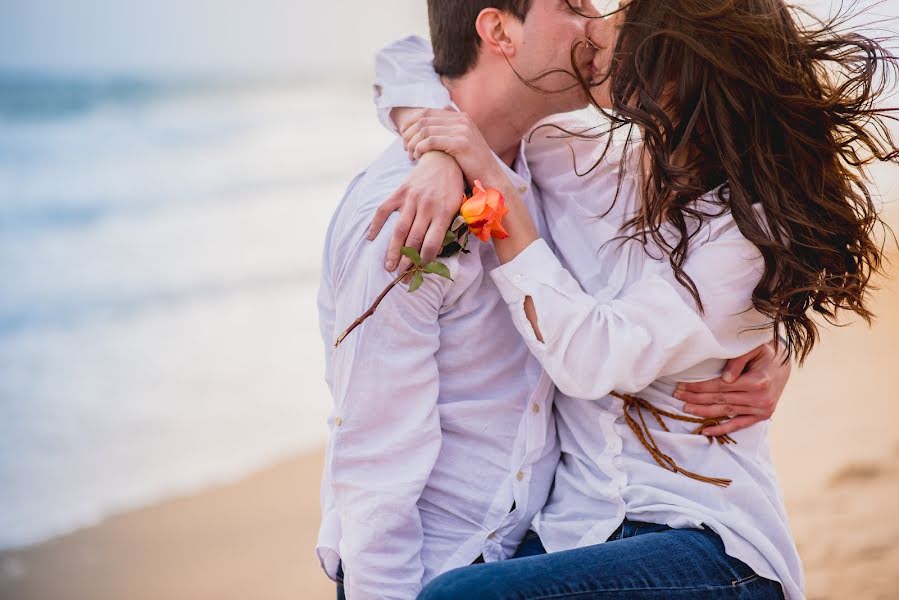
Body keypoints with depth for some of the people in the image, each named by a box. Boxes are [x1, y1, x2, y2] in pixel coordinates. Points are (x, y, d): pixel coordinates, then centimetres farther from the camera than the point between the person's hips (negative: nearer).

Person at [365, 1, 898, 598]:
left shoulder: (750, 228, -11)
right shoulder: (588, 158, 5)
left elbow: (593, 358, -20)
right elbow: (408, 63, 9)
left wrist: (492, 179, -18)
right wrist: (440, 162, -13)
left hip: (706, 544, -5)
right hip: (568, 524, 5)